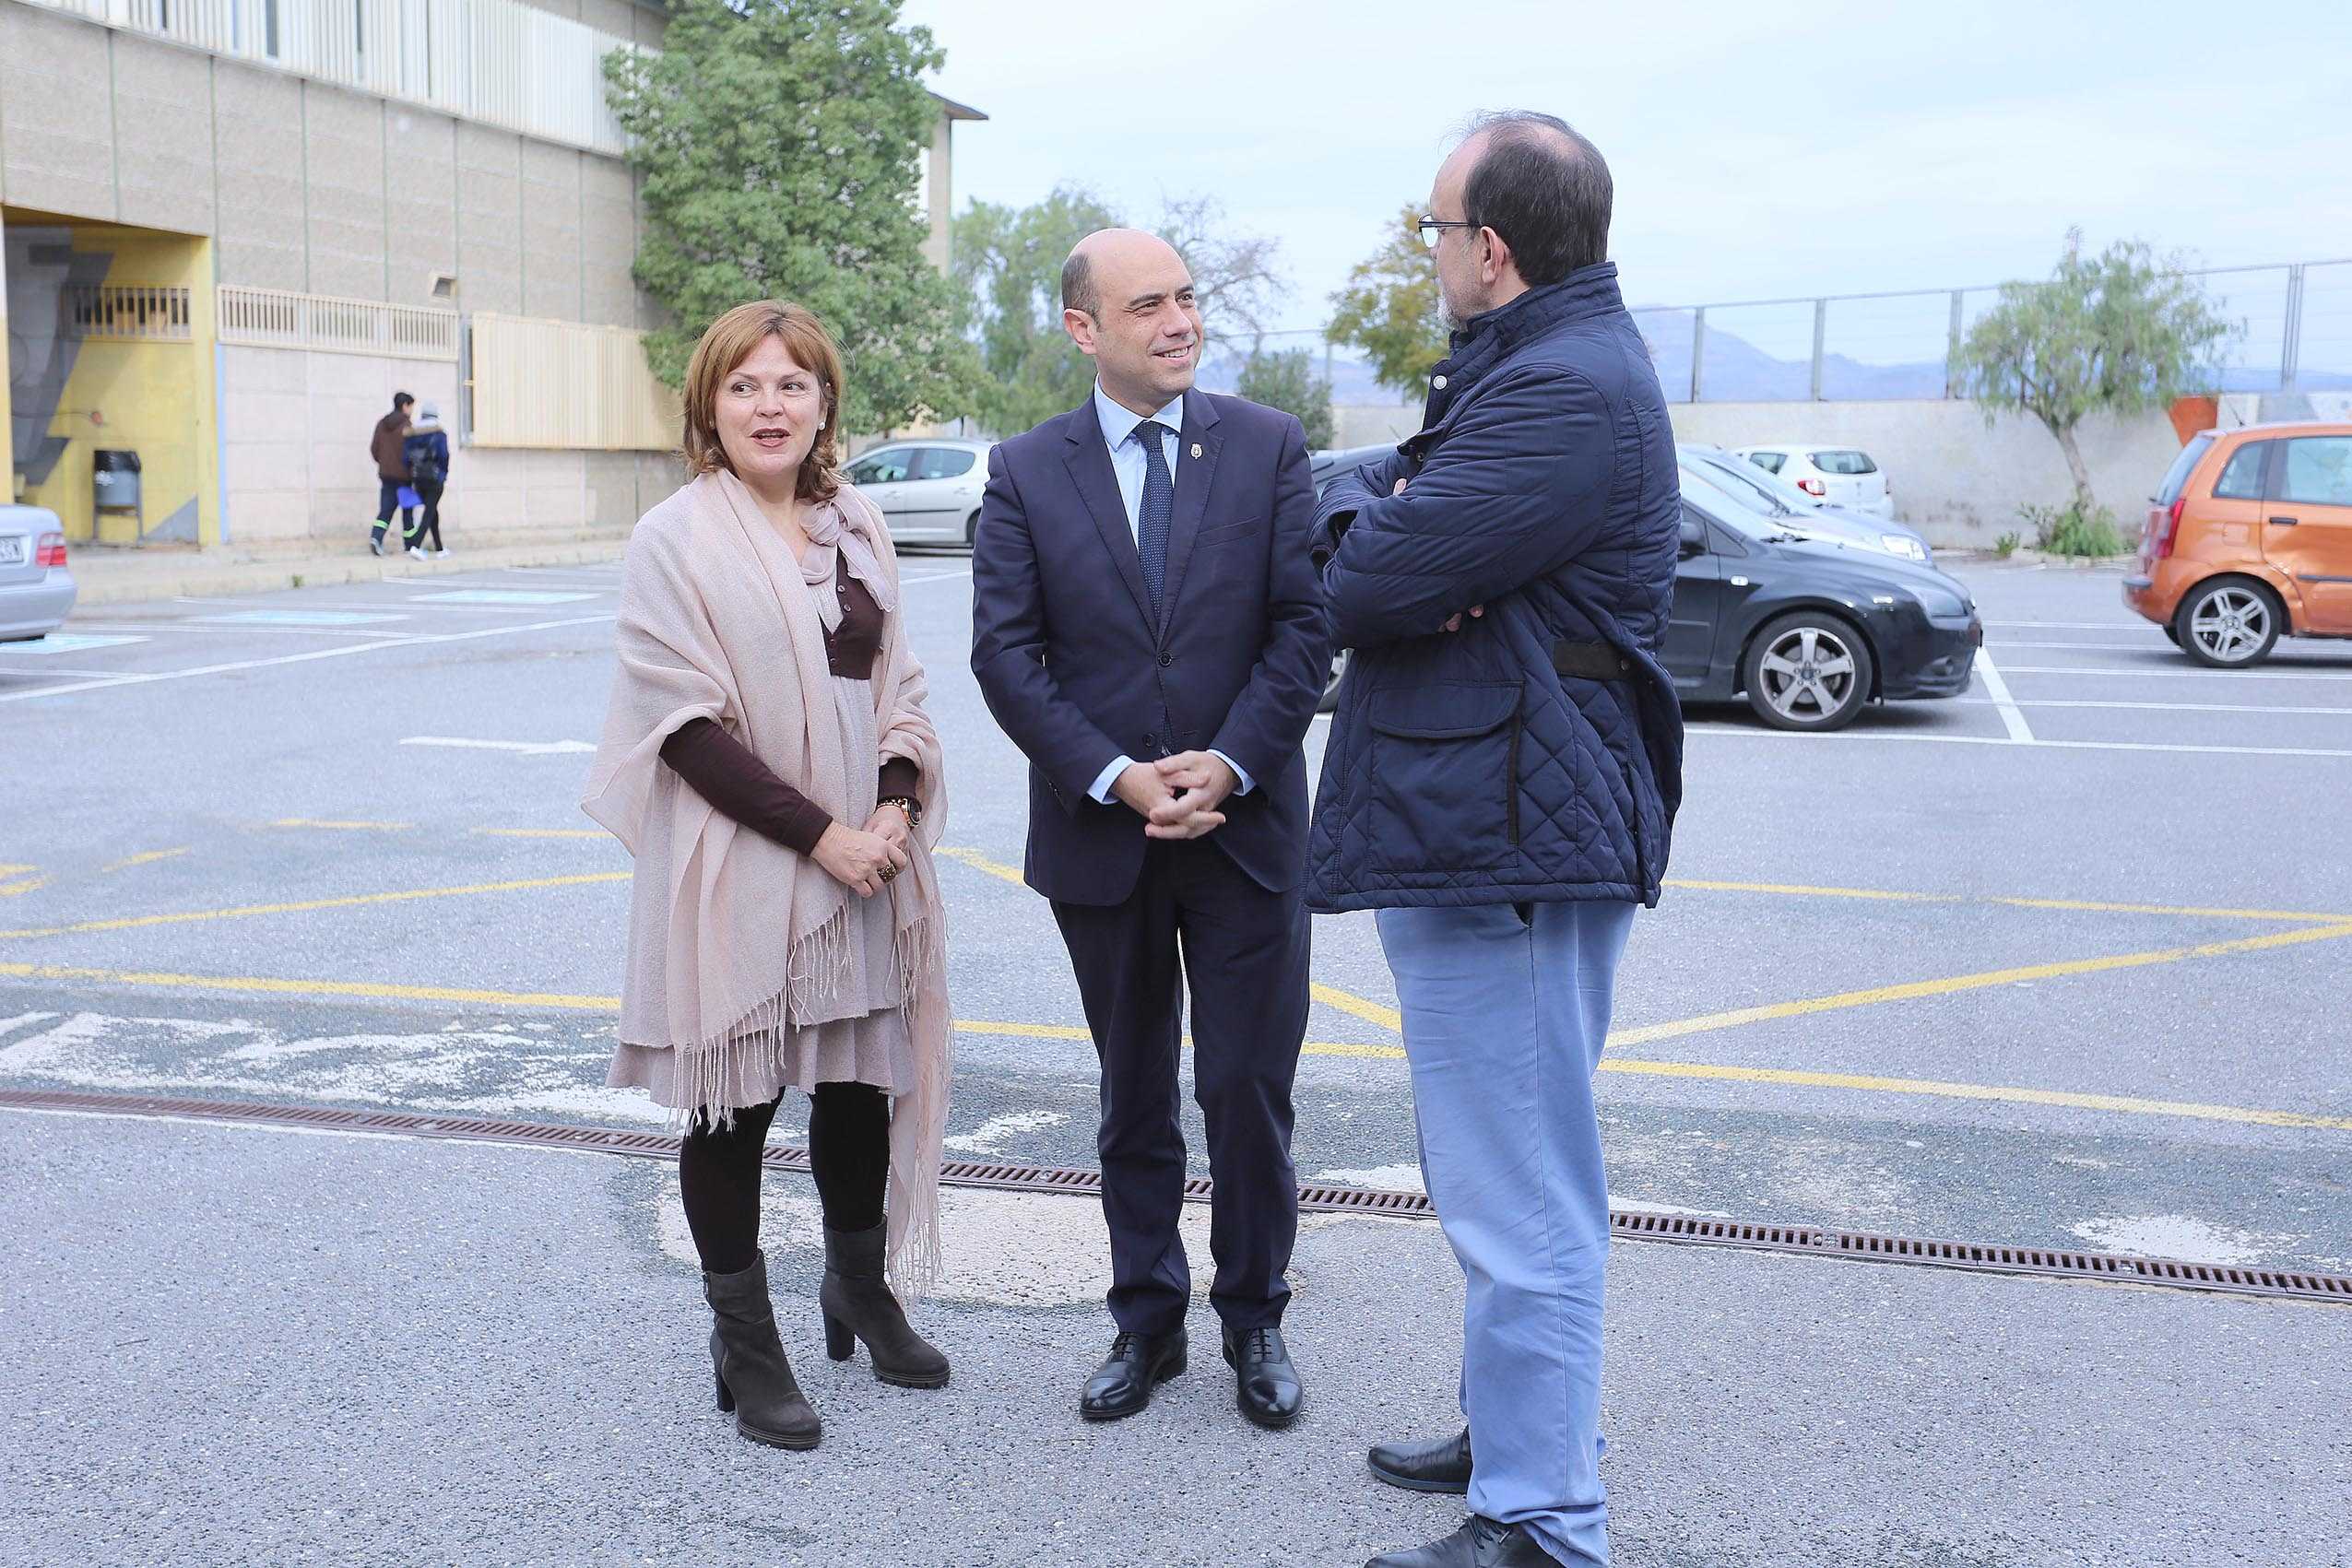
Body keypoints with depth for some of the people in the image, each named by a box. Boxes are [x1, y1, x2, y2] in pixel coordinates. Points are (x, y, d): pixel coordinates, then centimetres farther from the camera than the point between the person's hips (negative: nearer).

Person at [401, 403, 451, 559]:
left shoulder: (411, 433, 6)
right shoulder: (439, 433, -6)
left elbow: (405, 457, 0)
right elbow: (443, 455, -16)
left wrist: (411, 480, 8)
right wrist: (445, 475, -2)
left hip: (417, 477, 5)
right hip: (435, 477, -5)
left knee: (432, 510, 19)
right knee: (429, 513, -3)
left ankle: (439, 548, 24)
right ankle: (416, 545, -21)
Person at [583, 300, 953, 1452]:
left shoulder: (855, 530, 9)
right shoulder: (675, 540, -8)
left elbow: (899, 690, 12)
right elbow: (689, 727, -13)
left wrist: (894, 809, -6)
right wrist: (817, 835, -16)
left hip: (864, 861, 5)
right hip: (736, 871, -5)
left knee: (860, 1080, 16)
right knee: (735, 1104, 5)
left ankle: (859, 1288, 38)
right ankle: (744, 1344, 21)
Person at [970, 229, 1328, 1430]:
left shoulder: (1268, 448, 1)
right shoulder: (1025, 473, 2)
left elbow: (1305, 623, -4)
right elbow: (1005, 653, -5)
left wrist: (1230, 763, -15)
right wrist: (1114, 779, -16)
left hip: (1246, 827, -1)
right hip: (1099, 838, 1)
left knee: (1248, 1092, 4)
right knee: (1134, 1101, 13)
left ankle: (1254, 1321, 23)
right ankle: (1146, 1321, 27)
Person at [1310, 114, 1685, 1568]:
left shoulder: (1568, 391, -20)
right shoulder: (1534, 364, 17)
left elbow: (1365, 582, -23)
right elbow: (1343, 498, 16)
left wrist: (1372, 519, -1)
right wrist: (1383, 505, -7)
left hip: (1508, 843, -12)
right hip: (1483, 828, 12)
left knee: (1522, 1201, -3)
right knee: (1522, 1177, 22)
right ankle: (1527, 1433, 39)